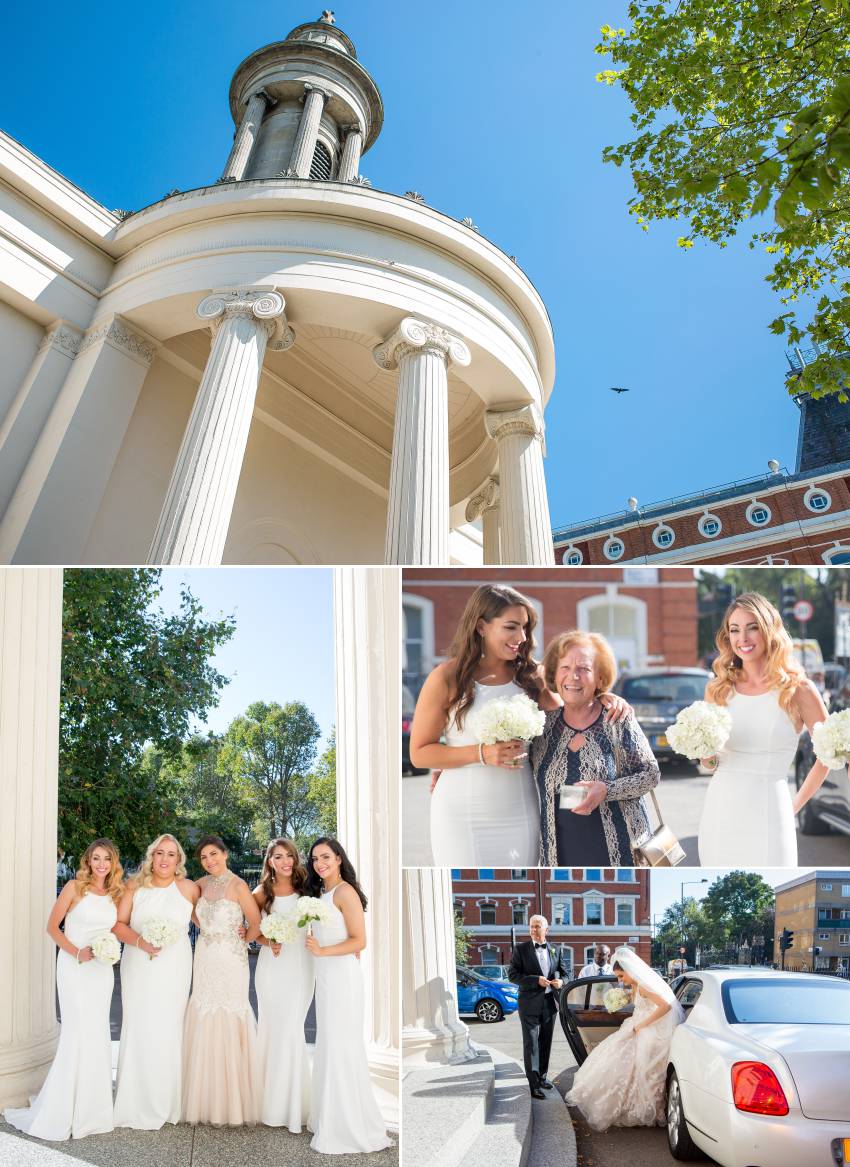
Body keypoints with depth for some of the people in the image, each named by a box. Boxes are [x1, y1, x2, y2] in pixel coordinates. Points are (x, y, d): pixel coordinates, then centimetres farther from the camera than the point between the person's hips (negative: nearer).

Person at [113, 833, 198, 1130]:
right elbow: (118, 924, -2)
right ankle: (135, 1103, 15)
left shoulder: (189, 889, -3)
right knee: (138, 1028, 3)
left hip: (174, 969, -1)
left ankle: (165, 1103, 14)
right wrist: (140, 942, -17)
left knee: (167, 1030, 1)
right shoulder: (135, 887, -1)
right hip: (138, 968, 1)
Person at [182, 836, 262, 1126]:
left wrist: (240, 941, 6)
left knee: (229, 1025, -2)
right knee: (203, 1023, 7)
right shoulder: (202, 884, 5)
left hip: (230, 961, -5)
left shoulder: (238, 886, -12)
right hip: (204, 960, 6)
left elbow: (256, 923, -9)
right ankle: (208, 1103, 18)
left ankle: (233, 1105, 8)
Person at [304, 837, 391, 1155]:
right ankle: (330, 1117, 22)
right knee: (328, 1045, 13)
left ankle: (352, 1128, 6)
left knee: (341, 1047, -3)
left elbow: (359, 941, -17)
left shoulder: (345, 892, -13)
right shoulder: (320, 893, 13)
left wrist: (322, 951, -24)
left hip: (343, 976, -9)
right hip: (325, 976, 9)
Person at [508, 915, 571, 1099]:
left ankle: (542, 1076, 29)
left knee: (546, 1042, 14)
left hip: (550, 1003, 4)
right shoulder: (521, 949, -5)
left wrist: (561, 981, -10)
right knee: (531, 1043, -6)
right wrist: (536, 980, -20)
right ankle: (534, 1083, -3)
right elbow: (512, 974, -10)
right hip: (530, 1004, -4)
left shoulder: (556, 951, 7)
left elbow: (565, 972, 14)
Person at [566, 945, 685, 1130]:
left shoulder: (645, 986, -20)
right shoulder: (635, 986, 10)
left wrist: (641, 1025, -24)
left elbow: (666, 1006, -29)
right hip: (640, 1032, 10)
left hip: (652, 1035, -10)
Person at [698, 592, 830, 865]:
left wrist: (795, 805, 6)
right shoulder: (718, 689, 6)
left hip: (767, 816, -3)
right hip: (719, 813, 3)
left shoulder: (797, 689, -3)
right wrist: (708, 757, -6)